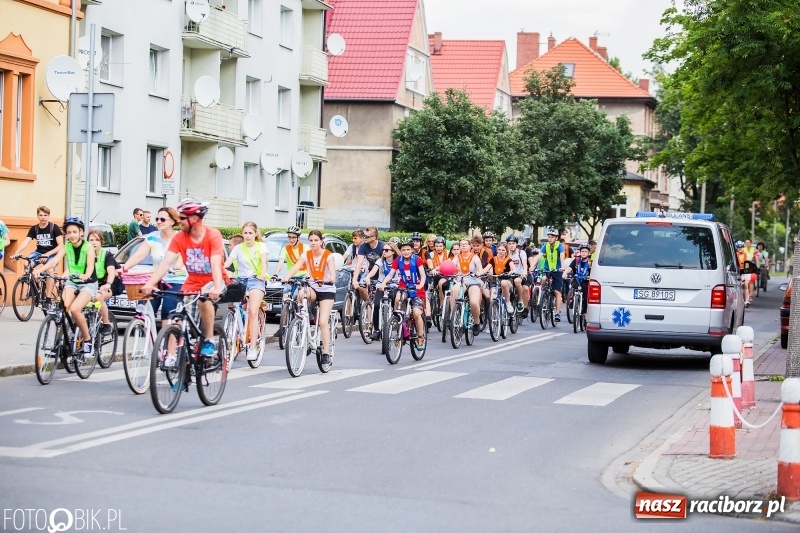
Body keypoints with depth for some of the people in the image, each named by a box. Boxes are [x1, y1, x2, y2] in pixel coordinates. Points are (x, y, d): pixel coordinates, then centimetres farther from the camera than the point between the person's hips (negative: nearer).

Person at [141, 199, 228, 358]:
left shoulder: (213, 235, -20)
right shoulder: (179, 238, -9)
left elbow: (216, 264, -31)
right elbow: (166, 262, -17)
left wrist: (217, 288, -47)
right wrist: (149, 284, -31)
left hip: (213, 280, -4)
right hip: (193, 281, 4)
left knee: (204, 299, -33)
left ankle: (209, 341, -18)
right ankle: (172, 355, -3)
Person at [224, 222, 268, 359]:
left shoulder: (261, 246, 6)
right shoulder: (238, 248, 9)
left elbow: (264, 262, -9)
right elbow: (227, 262, -3)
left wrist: (263, 274, -31)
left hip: (256, 280, -3)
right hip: (241, 280, 3)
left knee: (253, 312, -20)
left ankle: (253, 348, -26)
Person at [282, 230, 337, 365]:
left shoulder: (328, 256, -10)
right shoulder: (306, 255, -1)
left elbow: (332, 272, -25)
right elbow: (295, 268, -16)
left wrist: (331, 279, -49)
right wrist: (286, 277, -36)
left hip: (327, 290, -3)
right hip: (312, 288, 3)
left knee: (323, 322, -14)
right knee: (301, 294, -35)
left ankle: (326, 353, -10)